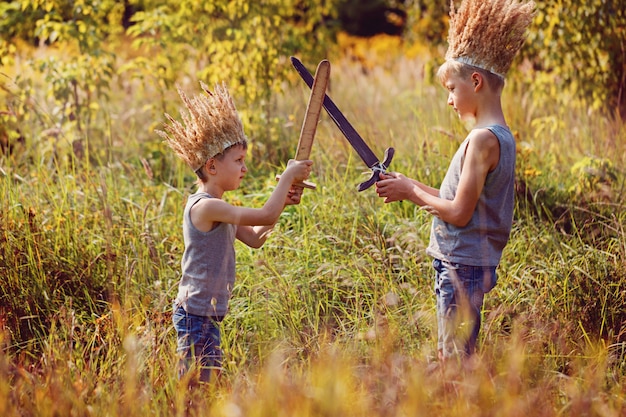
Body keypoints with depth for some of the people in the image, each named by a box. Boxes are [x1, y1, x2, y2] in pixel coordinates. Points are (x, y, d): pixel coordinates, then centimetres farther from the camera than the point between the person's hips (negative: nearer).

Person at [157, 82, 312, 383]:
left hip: (205, 315, 10)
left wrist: (282, 201, 8)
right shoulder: (205, 206, -18)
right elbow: (266, 215, -21)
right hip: (196, 315, -10)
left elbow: (255, 238, 19)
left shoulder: (219, 210, 13)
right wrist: (289, 175, -9)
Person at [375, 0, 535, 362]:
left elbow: (459, 213, -20)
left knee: (456, 361, -3)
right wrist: (407, 184, 11)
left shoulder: (483, 139, -19)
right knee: (448, 356, 17)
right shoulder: (502, 136, 12)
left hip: (463, 267, -10)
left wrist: (409, 192, -8)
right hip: (468, 264, 10)